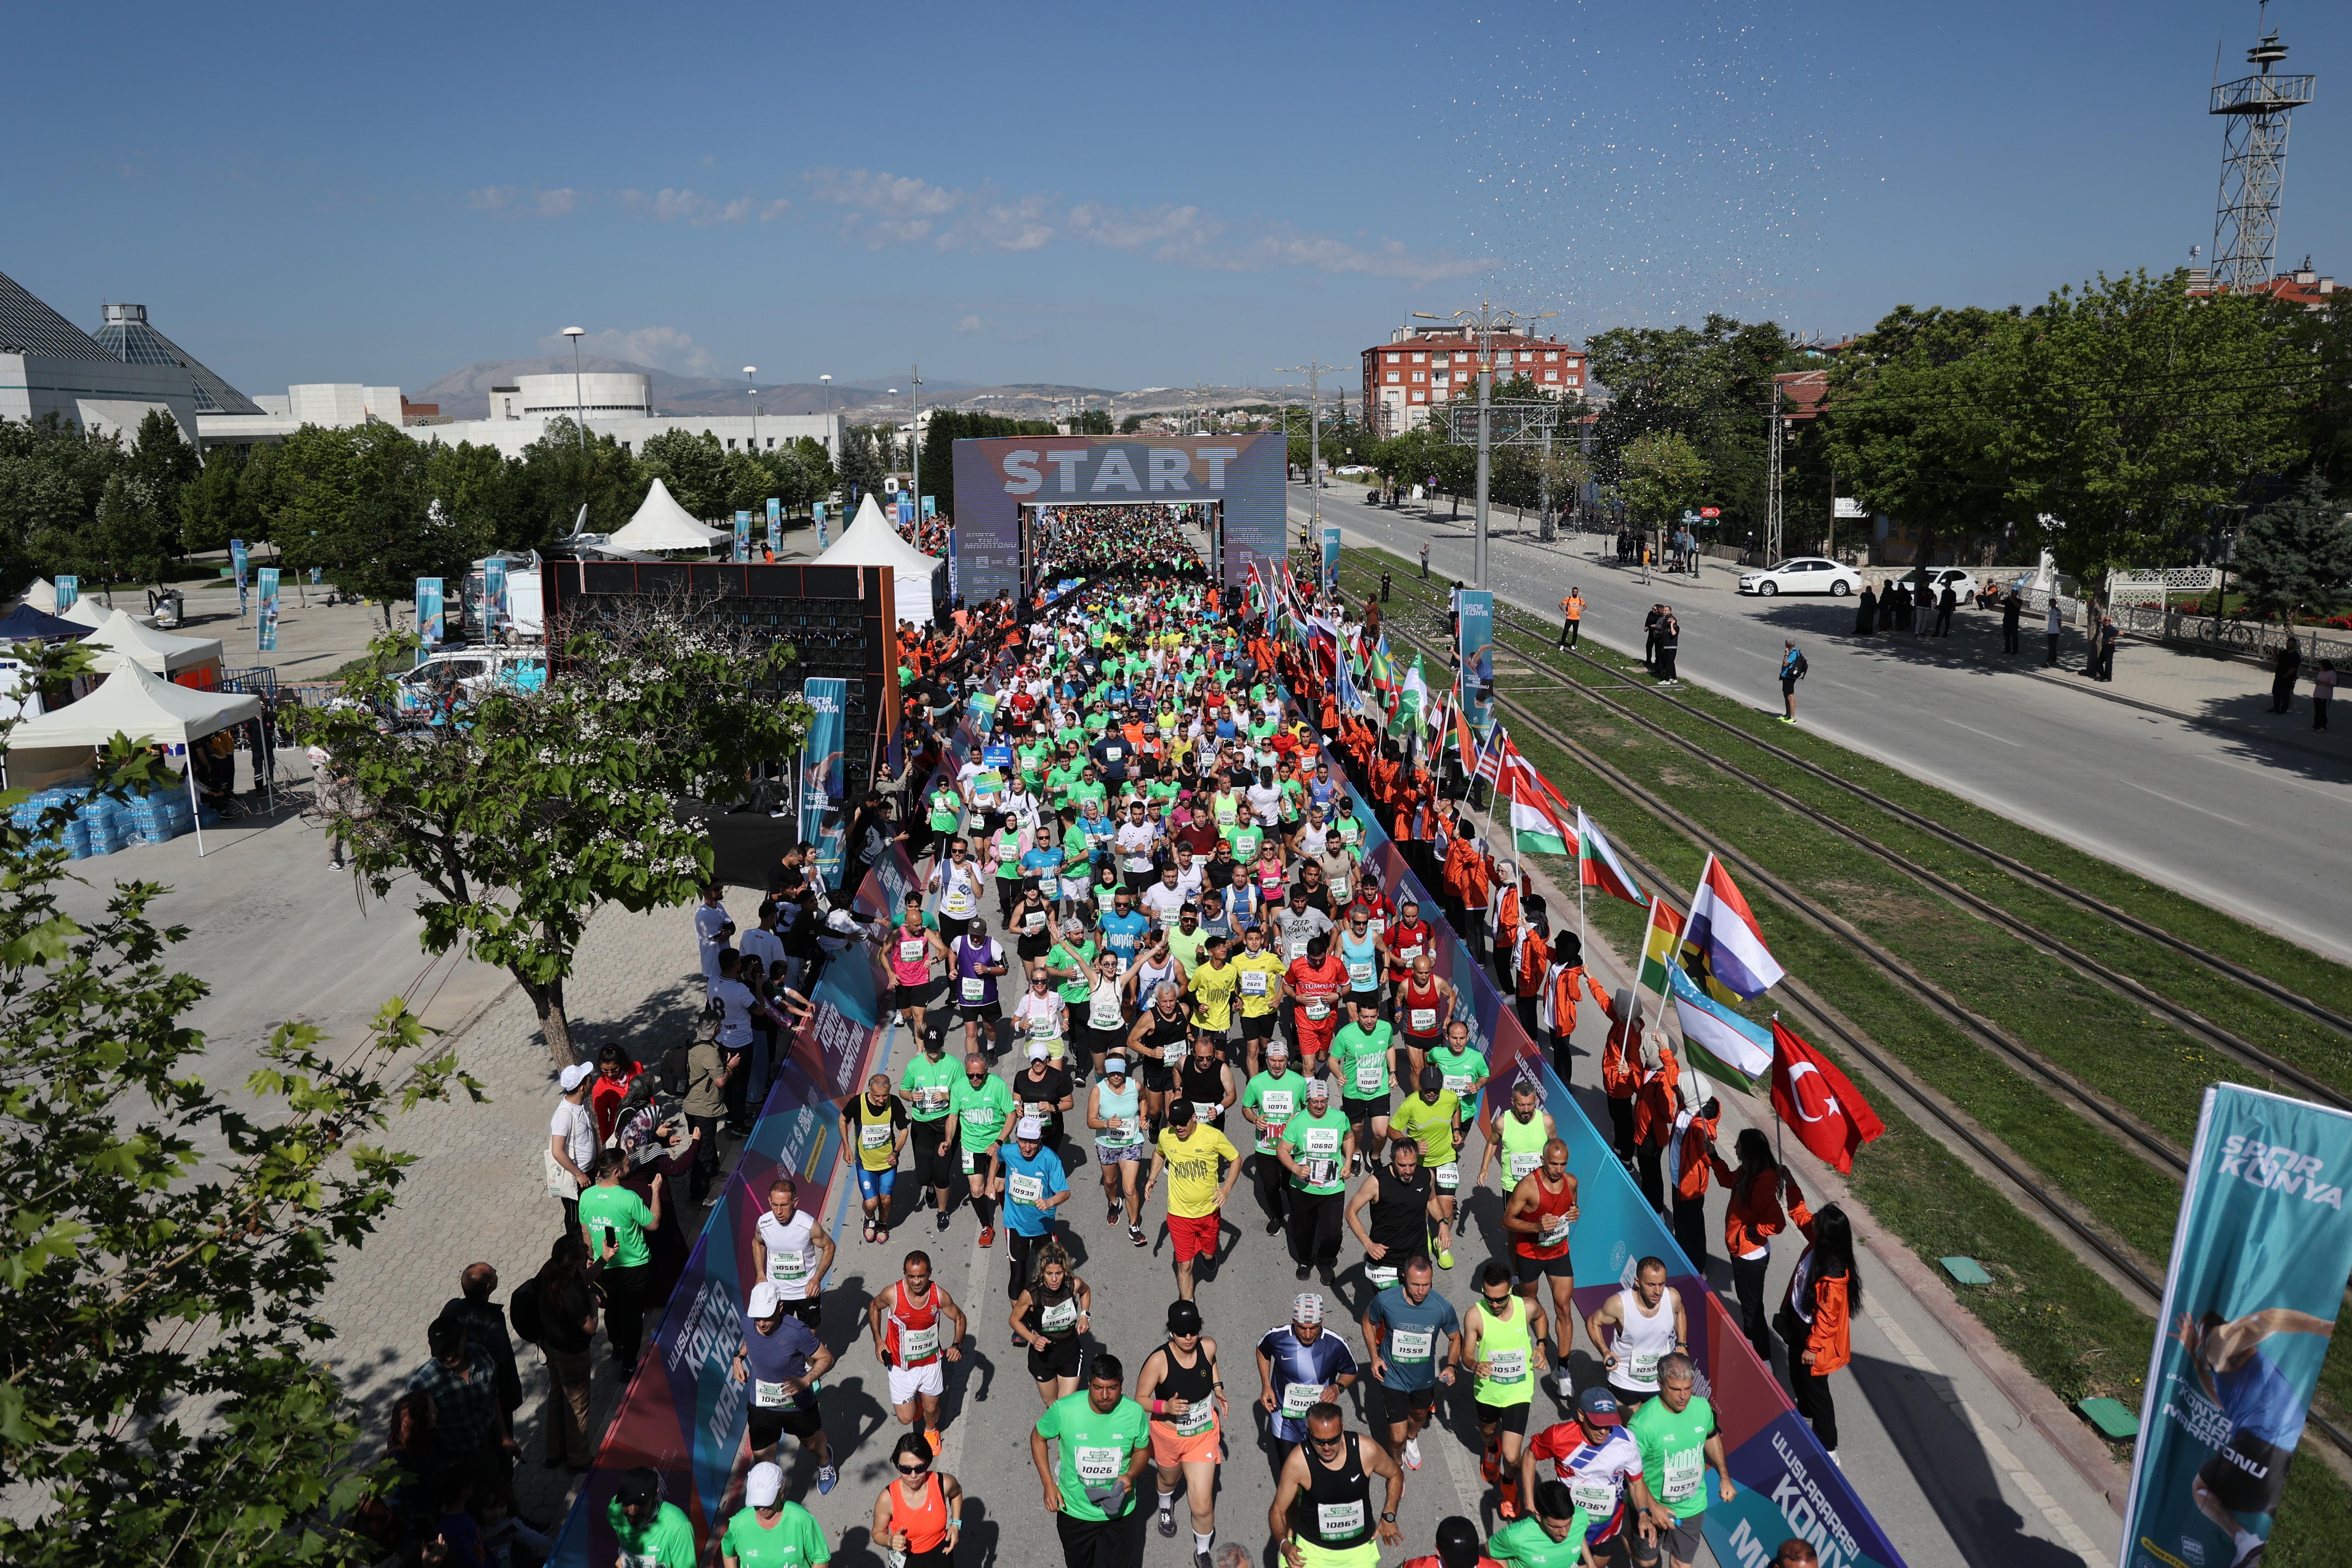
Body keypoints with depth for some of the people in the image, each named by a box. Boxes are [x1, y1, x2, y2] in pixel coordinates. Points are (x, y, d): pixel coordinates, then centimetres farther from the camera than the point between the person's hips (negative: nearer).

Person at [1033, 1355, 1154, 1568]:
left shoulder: (1135, 1413, -20)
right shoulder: (1064, 1409, -24)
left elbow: (1142, 1450, -1)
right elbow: (1038, 1437, -5)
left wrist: (1131, 1474, -21)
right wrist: (1048, 1484, -10)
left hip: (1119, 1512, 0)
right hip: (1074, 1510, 0)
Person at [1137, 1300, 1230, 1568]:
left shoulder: (1208, 1346, -19)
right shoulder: (1159, 1361, -31)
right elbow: (1140, 1400, -19)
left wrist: (1218, 1389, -3)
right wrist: (1166, 1407, -36)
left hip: (1204, 1436, 1)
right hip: (1168, 1435, -1)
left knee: (1202, 1506, -3)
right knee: (1170, 1478, 32)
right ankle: (1166, 1507, 69)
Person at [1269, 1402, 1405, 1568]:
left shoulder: (1367, 1451, -18)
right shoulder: (1298, 1462, -22)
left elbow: (1396, 1475, 3)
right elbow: (1277, 1510, -10)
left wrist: (1388, 1517, -7)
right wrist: (1285, 1544, -26)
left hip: (1360, 1549, 1)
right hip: (1314, 1550, -1)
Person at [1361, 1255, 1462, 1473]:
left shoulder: (1443, 1307, -25)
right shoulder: (1385, 1300, -27)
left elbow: (1456, 1338, -5)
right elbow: (1368, 1322, -4)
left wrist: (1451, 1366, -21)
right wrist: (1375, 1357, -13)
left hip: (1424, 1378, 2)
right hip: (1393, 1377, -2)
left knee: (1420, 1415, 31)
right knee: (1398, 1436, -1)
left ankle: (1412, 1440, 66)